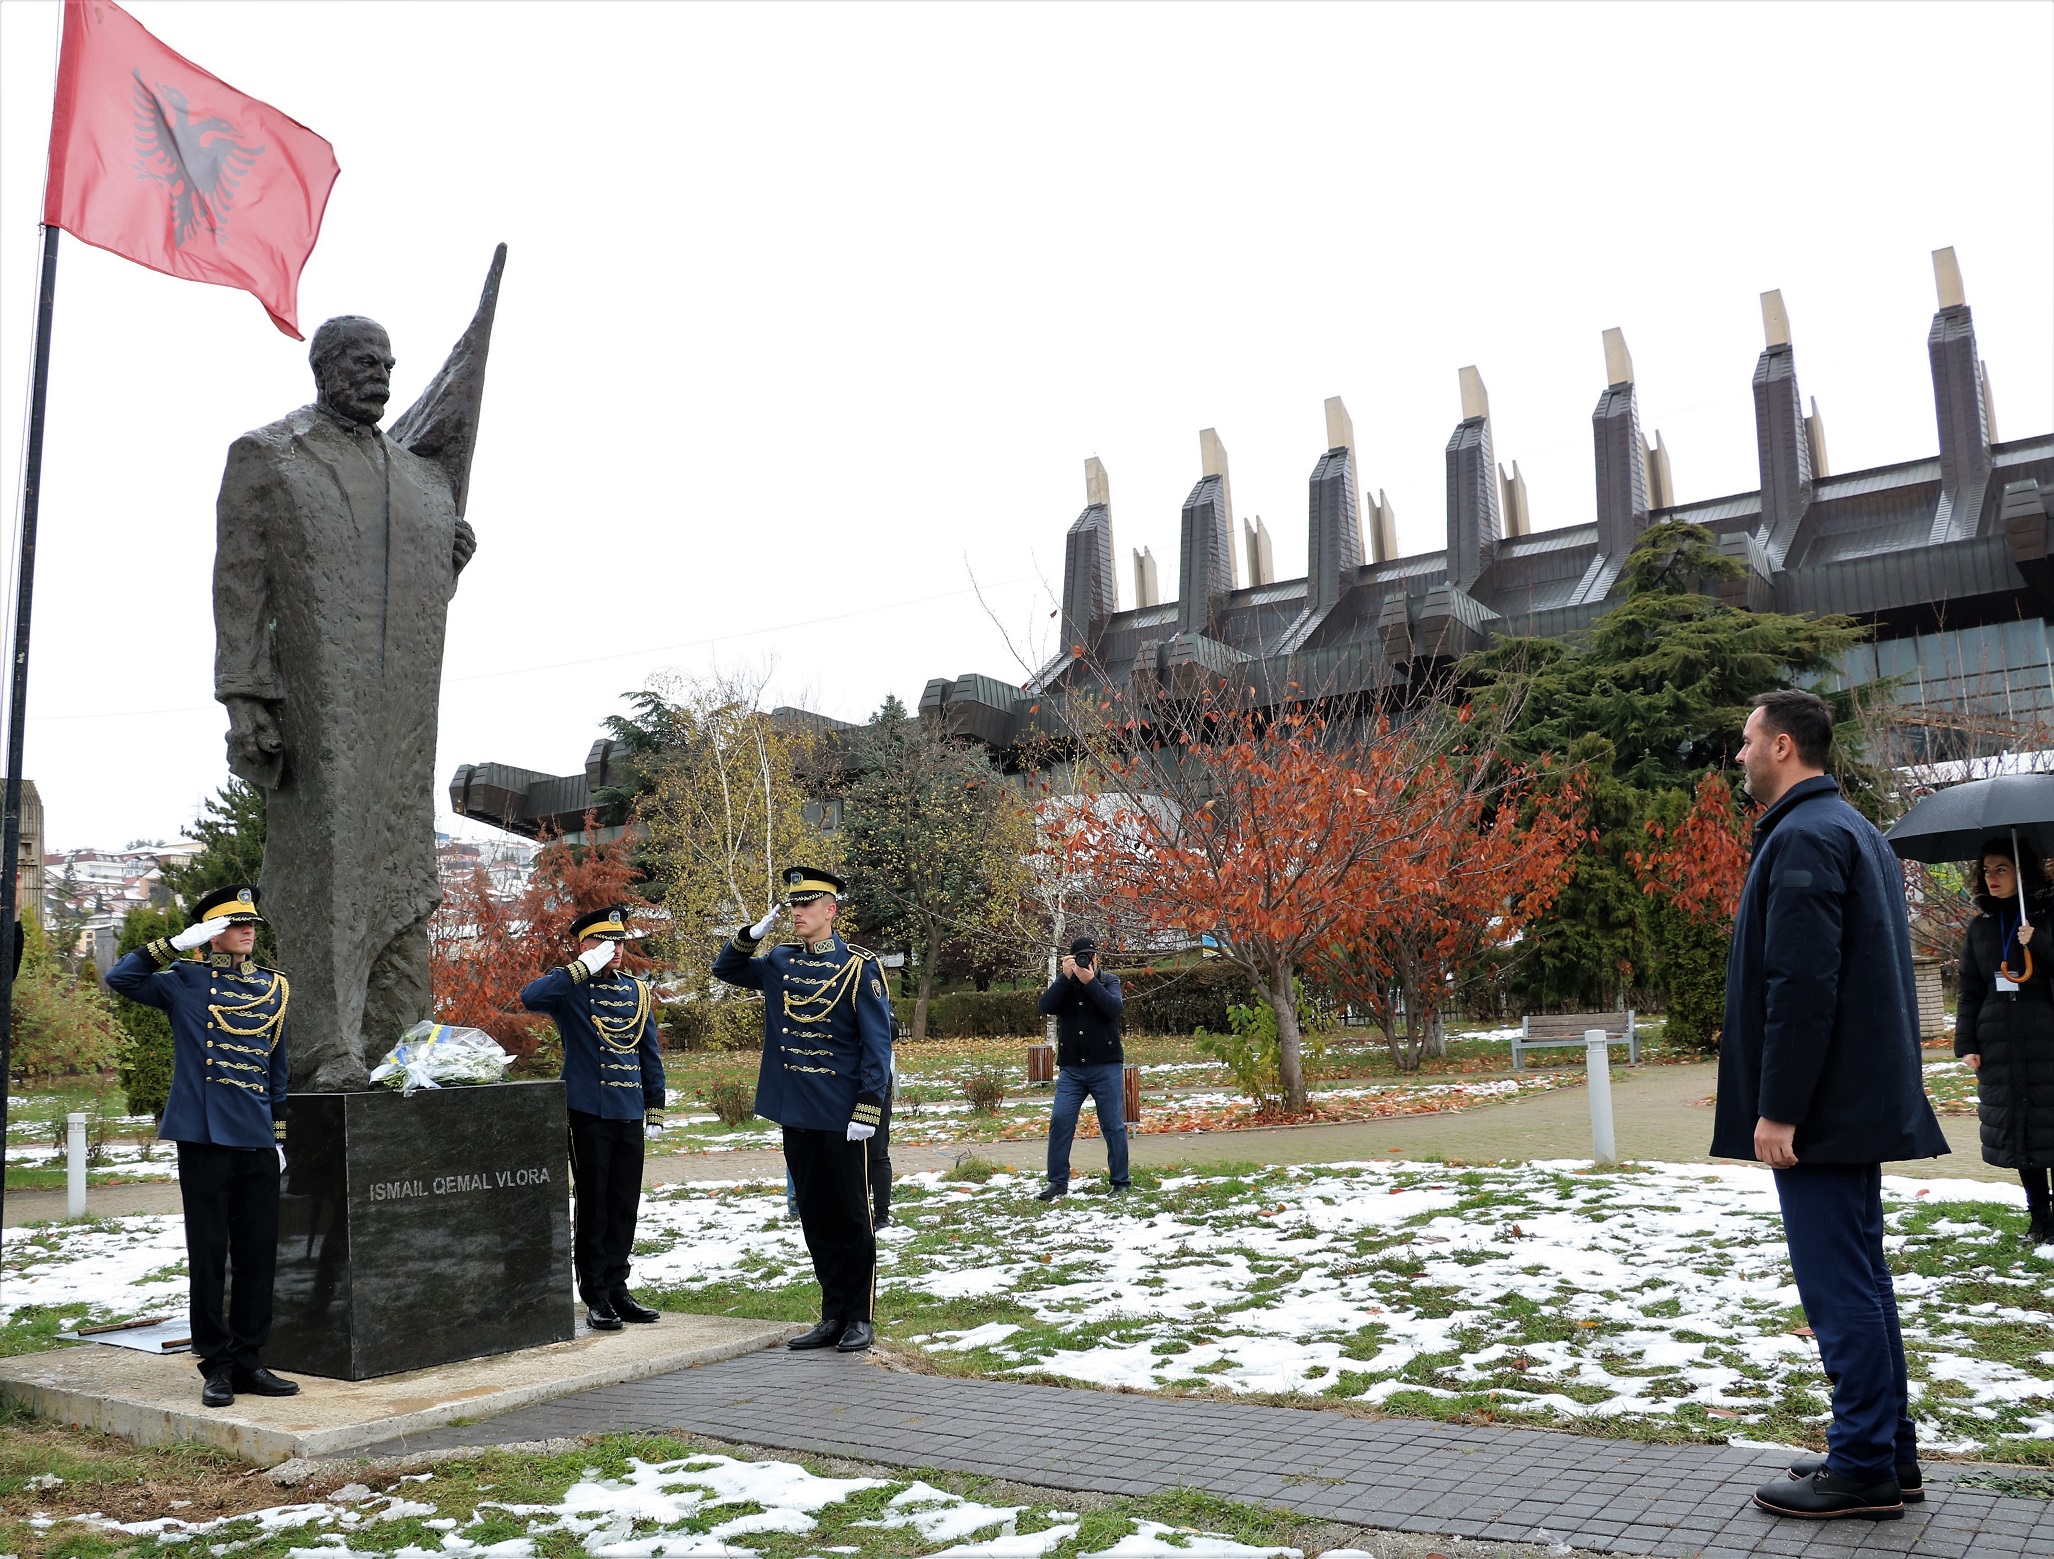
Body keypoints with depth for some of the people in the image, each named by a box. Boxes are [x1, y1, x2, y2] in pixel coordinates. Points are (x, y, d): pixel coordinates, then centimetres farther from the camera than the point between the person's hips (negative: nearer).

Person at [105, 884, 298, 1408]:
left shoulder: (273, 987, 12)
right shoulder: (184, 981, 2)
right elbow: (119, 979, -12)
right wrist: (178, 943, -16)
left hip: (257, 1142, 4)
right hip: (204, 1138, -4)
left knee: (259, 1252, 7)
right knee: (208, 1254, 2)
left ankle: (248, 1360, 18)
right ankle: (216, 1365, 13)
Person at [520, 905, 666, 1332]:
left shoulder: (636, 990, 13)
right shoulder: (570, 987, -3)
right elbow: (530, 997, -27)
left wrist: (655, 1109, 12)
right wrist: (584, 968, -26)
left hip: (629, 1114, 5)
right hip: (589, 1112, -5)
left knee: (625, 1205, 9)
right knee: (593, 1205, 1)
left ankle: (618, 1288, 19)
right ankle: (595, 1296, 10)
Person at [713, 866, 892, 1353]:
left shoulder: (859, 967, -7)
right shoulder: (781, 962, 9)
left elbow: (877, 1042, -10)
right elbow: (725, 970, 21)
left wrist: (868, 1108, -17)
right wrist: (752, 934, 2)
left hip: (841, 1115, -5)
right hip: (795, 1112, 6)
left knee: (850, 1217, 3)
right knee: (815, 1219, 11)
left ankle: (860, 1319, 14)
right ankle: (832, 1317, 21)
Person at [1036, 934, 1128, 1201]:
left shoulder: (1109, 981, 3)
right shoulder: (1063, 983, 8)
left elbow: (1115, 1008, -17)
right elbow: (1045, 1007, -11)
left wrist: (1090, 980, -21)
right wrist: (1066, 977, -17)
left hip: (1106, 1067, -2)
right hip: (1071, 1069, 2)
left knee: (1113, 1125, 1)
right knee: (1060, 1121, -4)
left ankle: (1120, 1182, 10)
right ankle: (1058, 1182, 4)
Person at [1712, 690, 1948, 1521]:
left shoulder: (1802, 837, -16)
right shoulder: (1854, 828, 16)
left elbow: (1802, 985, -23)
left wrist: (1777, 1108, -20)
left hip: (1820, 1108, -10)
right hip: (1860, 1100, 11)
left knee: (1839, 1283, -3)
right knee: (1860, 1275, 16)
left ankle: (1864, 1467, 5)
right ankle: (1888, 1452, 25)